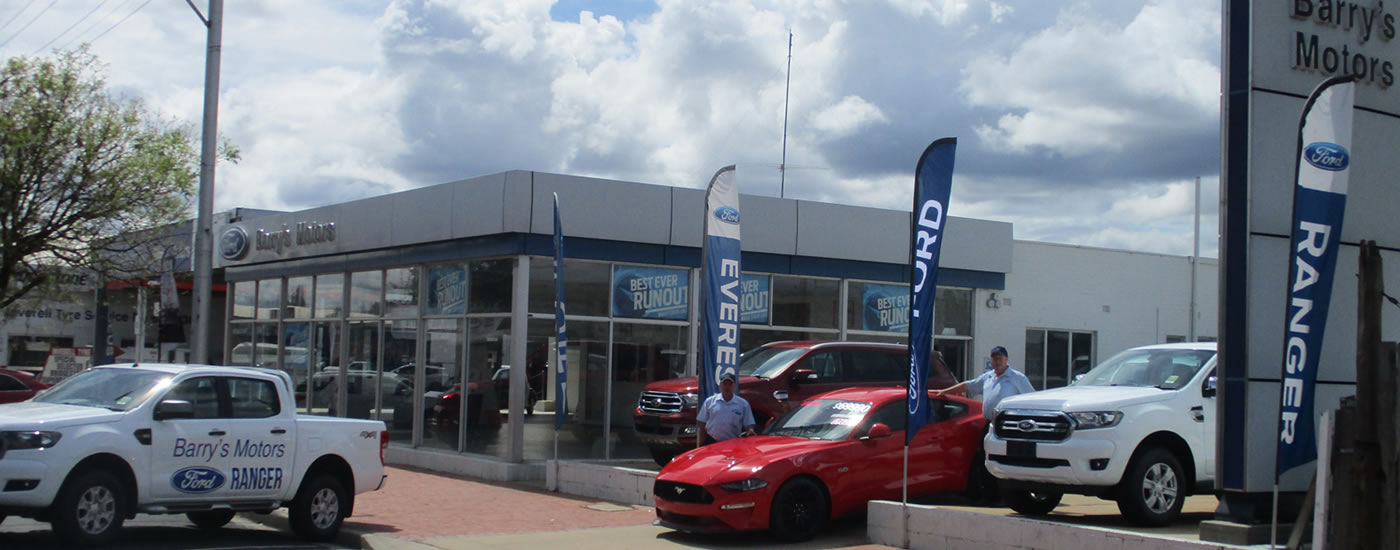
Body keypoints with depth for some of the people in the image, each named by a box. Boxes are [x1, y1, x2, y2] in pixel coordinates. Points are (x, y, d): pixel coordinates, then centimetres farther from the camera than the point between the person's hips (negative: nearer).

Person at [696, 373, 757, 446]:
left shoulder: (743, 404, 7)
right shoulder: (709, 401, 7)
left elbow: (749, 424, 5)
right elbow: (702, 423, 8)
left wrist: (750, 431, -18)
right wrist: (702, 443, 1)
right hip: (711, 442, 0)